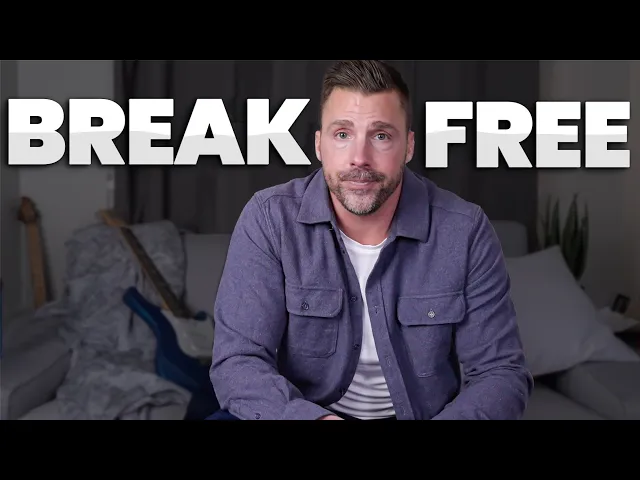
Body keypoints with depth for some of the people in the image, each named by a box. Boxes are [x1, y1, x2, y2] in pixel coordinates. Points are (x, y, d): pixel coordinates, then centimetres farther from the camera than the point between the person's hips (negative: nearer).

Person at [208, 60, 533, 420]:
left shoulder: (465, 232, -13)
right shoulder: (268, 220, -14)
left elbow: (502, 373, -10)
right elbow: (237, 361, -17)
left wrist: (451, 418, -31)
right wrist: (315, 418, -36)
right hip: (302, 411, -1)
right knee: (225, 419, -28)